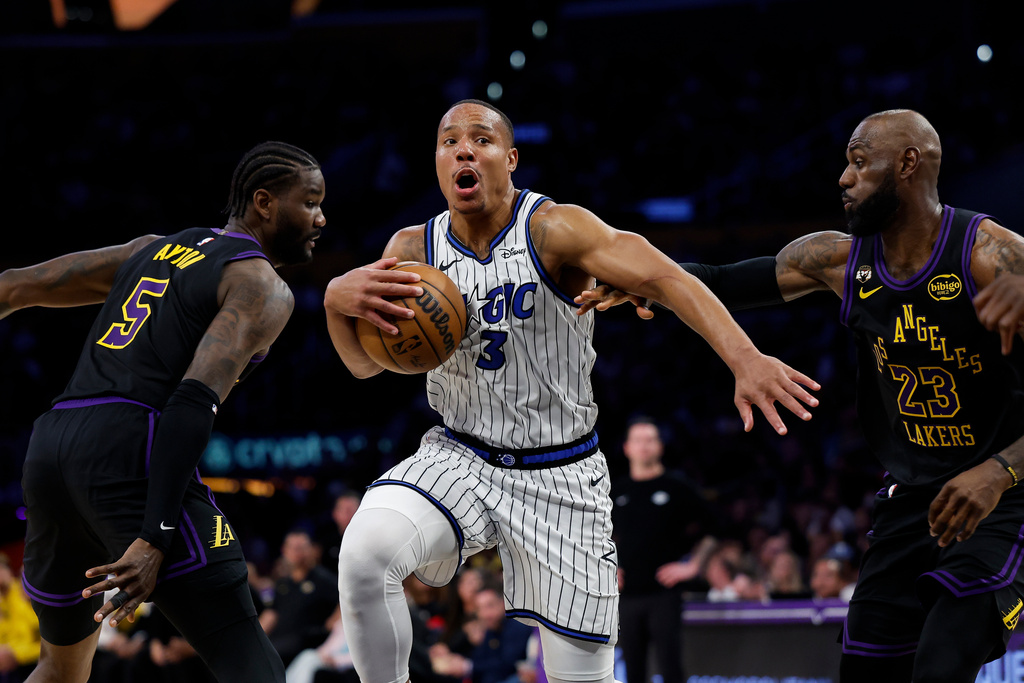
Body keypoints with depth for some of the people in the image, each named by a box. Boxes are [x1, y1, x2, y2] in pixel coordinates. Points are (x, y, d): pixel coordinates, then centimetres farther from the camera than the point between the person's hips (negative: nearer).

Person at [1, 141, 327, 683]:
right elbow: (195, 400, -13)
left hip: (49, 449, 8)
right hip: (130, 454, -8)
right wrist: (155, 540, -20)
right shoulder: (263, 288, 3)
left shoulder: (152, 249, 27)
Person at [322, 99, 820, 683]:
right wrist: (338, 300, -26)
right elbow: (366, 363, -2)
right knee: (365, 550, -29)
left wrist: (746, 360, -45)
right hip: (459, 459, 2)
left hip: (561, 475, -2)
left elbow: (662, 278, -28)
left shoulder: (553, 230, -15)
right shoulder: (415, 249, -1)